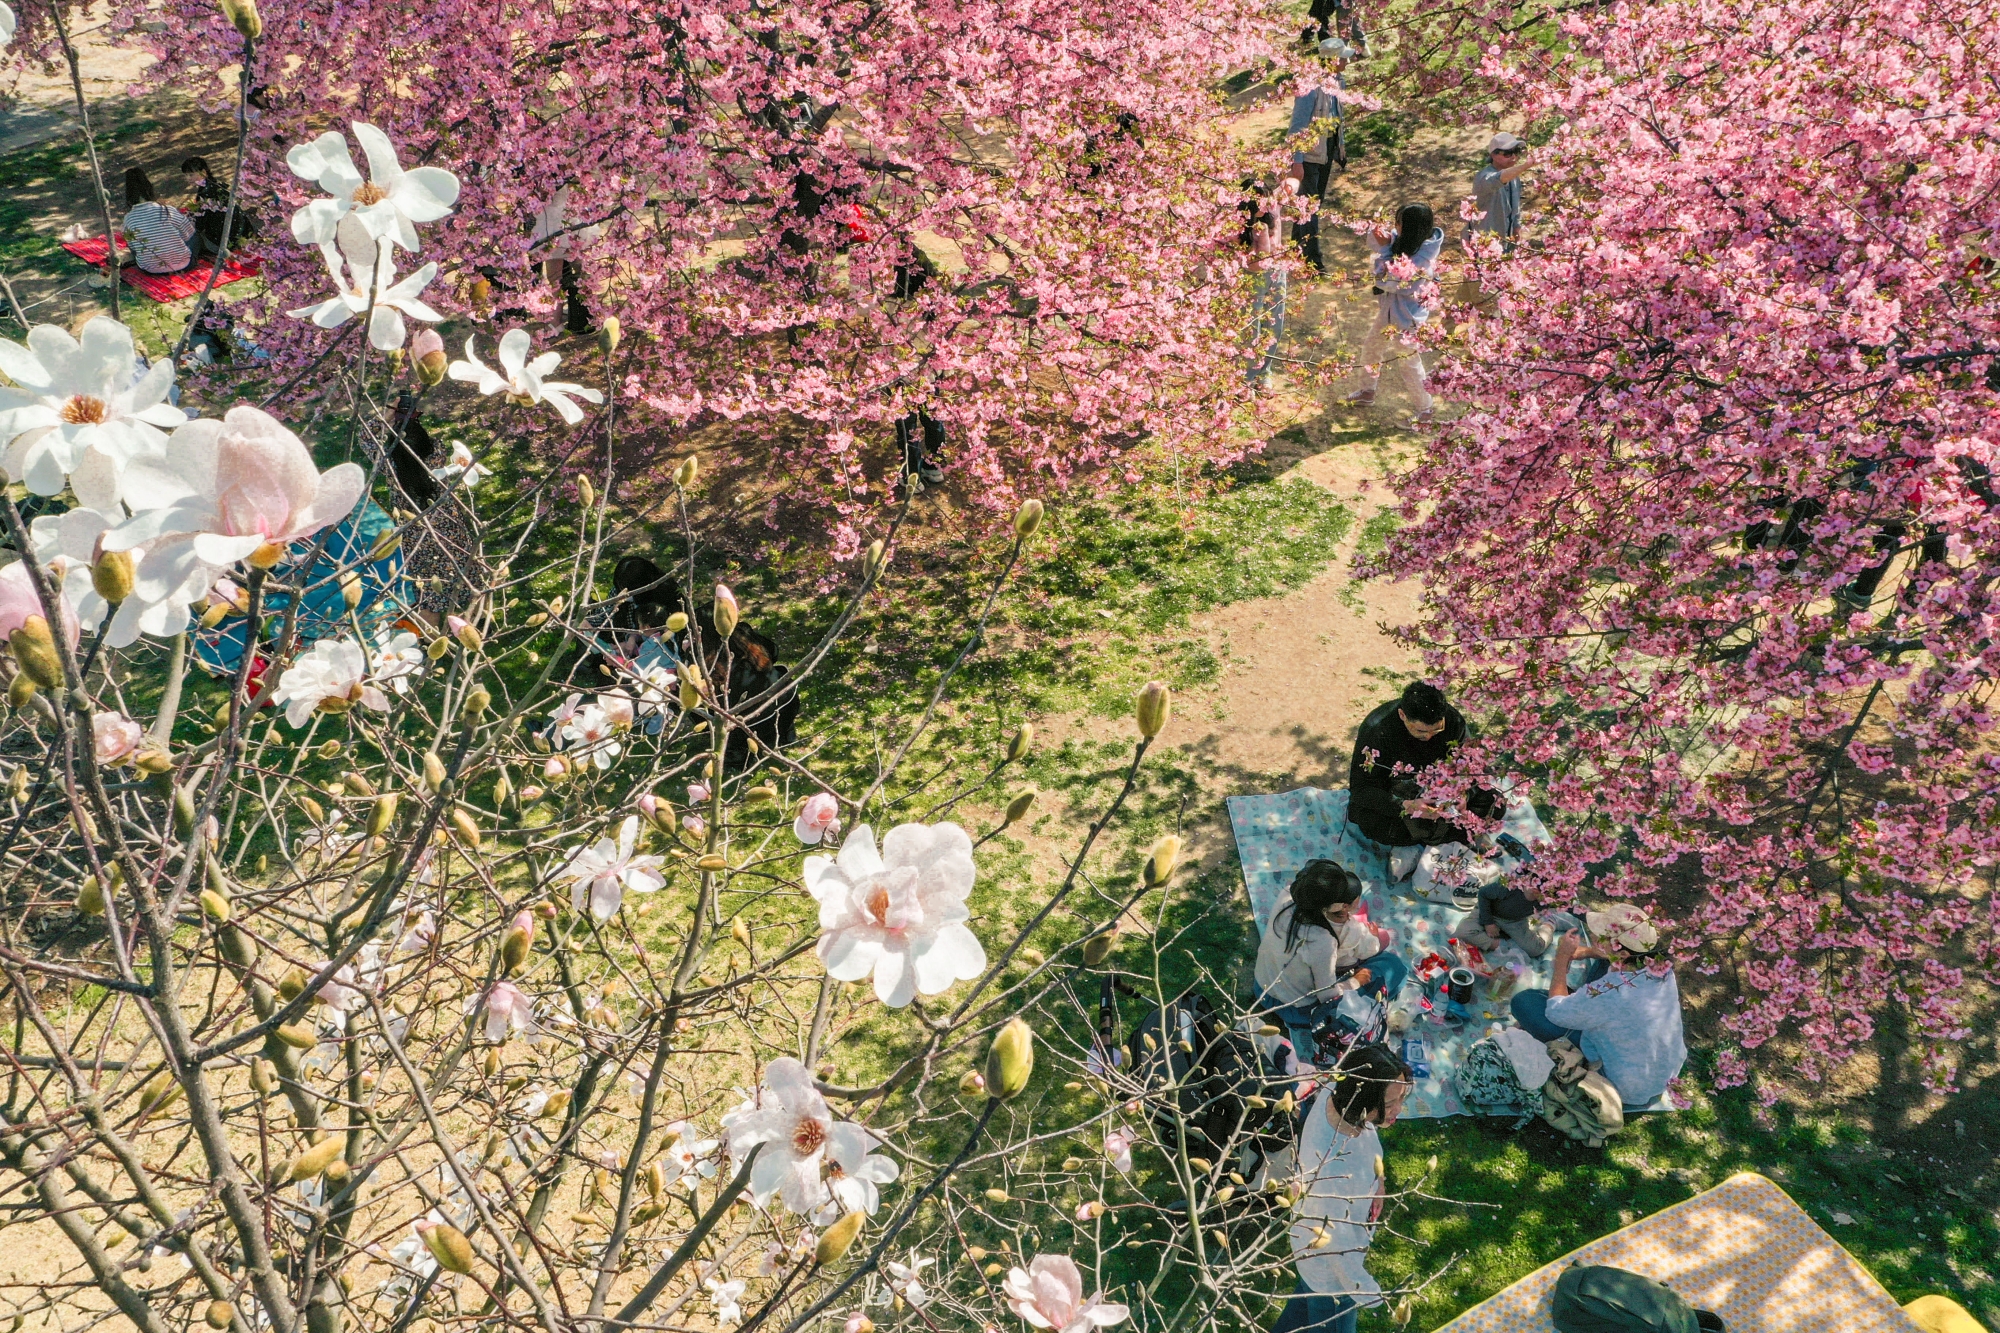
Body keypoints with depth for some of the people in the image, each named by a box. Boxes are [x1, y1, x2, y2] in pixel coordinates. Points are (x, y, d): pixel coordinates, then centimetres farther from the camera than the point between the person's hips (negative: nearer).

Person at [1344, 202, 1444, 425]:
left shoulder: (1420, 259, -31)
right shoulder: (1406, 244, -7)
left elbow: (1385, 279, -28)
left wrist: (1384, 248, -24)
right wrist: (1383, 237, -20)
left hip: (1404, 316, -10)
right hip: (1389, 310, 10)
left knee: (1410, 363, 5)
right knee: (1370, 350, 25)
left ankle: (1427, 408, 21)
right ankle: (1367, 391, 46)